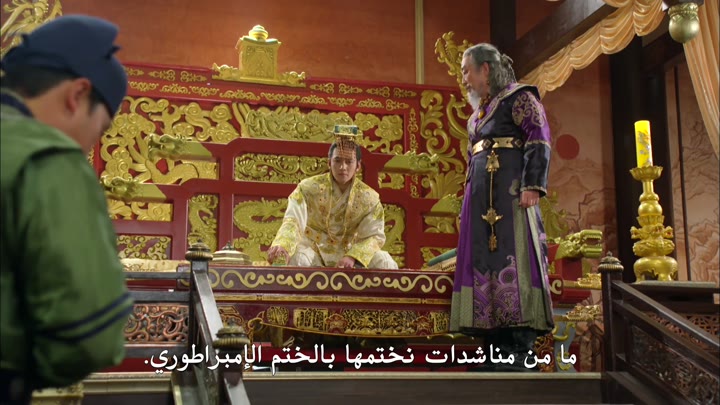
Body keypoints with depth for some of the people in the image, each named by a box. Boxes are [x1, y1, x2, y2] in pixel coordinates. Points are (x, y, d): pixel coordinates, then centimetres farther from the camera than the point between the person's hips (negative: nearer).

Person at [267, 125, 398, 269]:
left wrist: (353, 256, -28)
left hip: (349, 252, 2)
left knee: (385, 263, -21)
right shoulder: (308, 187, -11)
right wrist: (282, 245, -45)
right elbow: (293, 221, -23)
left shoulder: (369, 197, -6)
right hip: (313, 250, -2)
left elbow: (375, 235, -7)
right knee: (295, 257, -34)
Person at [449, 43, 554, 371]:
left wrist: (531, 185, -21)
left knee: (512, 257, -12)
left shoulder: (519, 97, 1)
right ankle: (497, 349, 6)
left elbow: (539, 140, -10)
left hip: (510, 192, -8)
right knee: (485, 260, 3)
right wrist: (469, 204, 22)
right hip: (482, 197, 8)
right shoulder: (479, 112, 24)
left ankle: (519, 350, -12)